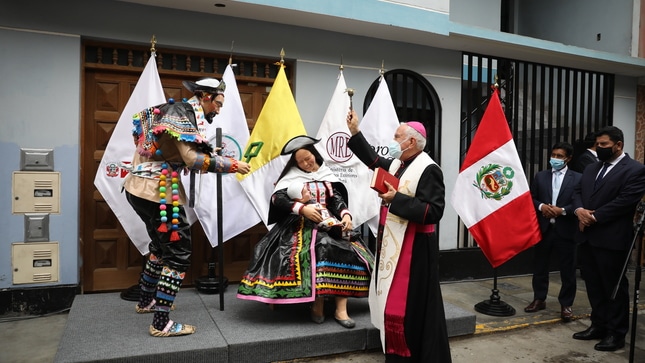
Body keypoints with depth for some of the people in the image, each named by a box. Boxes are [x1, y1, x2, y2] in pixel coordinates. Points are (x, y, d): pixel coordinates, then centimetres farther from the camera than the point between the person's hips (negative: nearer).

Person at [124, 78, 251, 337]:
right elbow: (193, 160, -22)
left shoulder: (174, 109, 15)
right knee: (178, 252, -4)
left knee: (162, 245, 24)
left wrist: (210, 154, 13)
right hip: (157, 191, -10)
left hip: (139, 187, 10)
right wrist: (231, 165, -15)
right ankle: (161, 323, 0)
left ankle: (146, 300, 39)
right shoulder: (184, 114, -13)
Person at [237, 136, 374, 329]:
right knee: (318, 252, -33)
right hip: (301, 225, -4)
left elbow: (337, 199, 10)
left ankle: (341, 309, -20)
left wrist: (345, 214, -11)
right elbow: (277, 198, -10)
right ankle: (317, 302, -18)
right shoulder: (292, 176, 4)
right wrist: (302, 208, -21)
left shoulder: (326, 175, 17)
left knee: (346, 251, -22)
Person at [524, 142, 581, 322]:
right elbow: (530, 198, 7)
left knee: (568, 270, 6)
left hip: (565, 230, -3)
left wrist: (562, 210, -18)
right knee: (539, 267, 12)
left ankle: (566, 305, 19)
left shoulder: (577, 178, -1)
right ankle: (539, 299, 26)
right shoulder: (540, 176, 9)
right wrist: (541, 206, -12)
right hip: (543, 228, 3)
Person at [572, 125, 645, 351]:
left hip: (612, 239, -7)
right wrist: (579, 210, -8)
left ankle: (616, 333, 18)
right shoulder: (591, 169, 17)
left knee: (614, 287, 5)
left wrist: (594, 216, -16)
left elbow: (625, 201, -17)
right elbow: (578, 192, 13)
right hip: (587, 236, 7)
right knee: (593, 284, 15)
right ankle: (598, 325, 28)